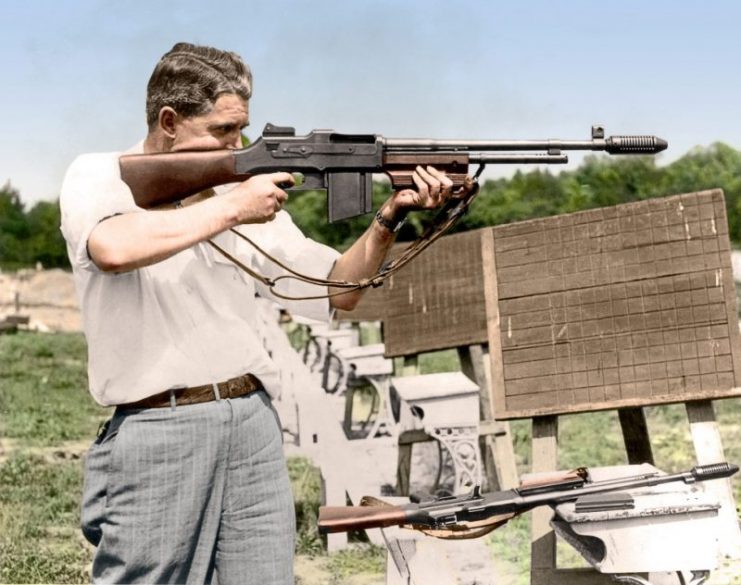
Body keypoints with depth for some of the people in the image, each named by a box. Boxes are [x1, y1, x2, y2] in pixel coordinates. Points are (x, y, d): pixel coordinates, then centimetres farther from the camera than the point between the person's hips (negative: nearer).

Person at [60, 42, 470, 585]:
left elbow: (338, 291, 13)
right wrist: (230, 208, -14)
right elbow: (113, 248, -24)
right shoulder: (97, 176, 1)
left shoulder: (248, 191, 14)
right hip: (157, 433, -4)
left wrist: (390, 216, -3)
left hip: (255, 424, 5)